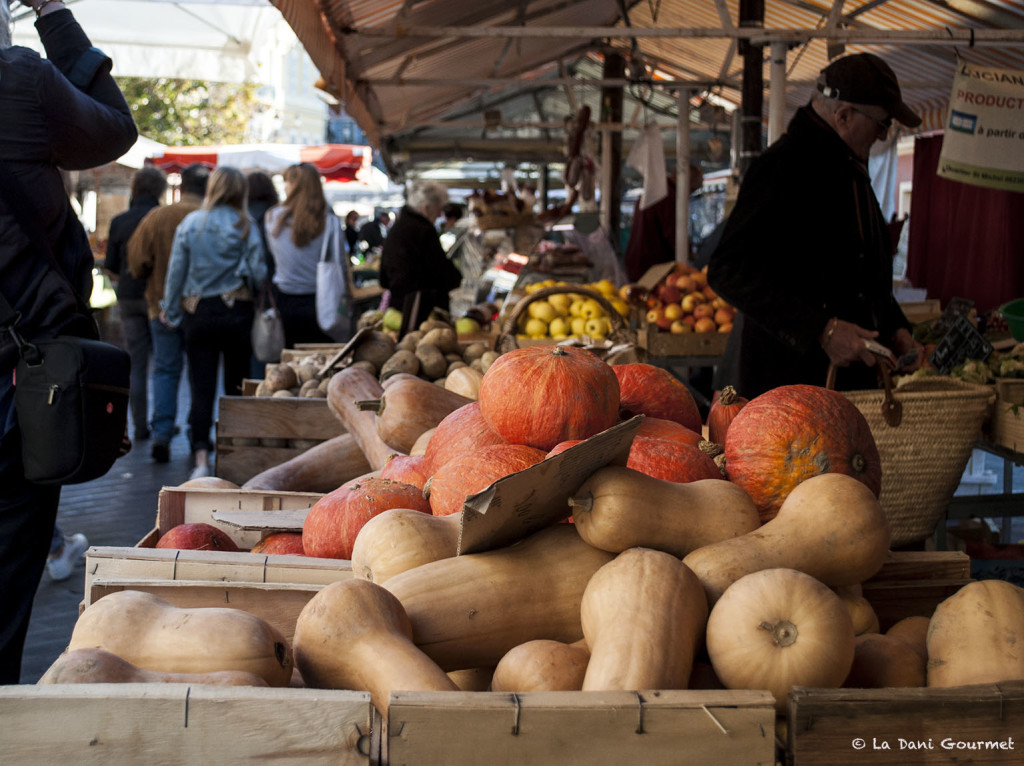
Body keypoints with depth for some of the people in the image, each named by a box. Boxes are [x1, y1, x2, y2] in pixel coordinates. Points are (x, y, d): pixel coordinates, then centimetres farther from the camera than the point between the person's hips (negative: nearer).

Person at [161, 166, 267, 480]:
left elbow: (176, 271, 5)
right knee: (237, 386, 11)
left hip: (197, 313, 1)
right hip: (236, 310, -1)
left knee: (201, 388, -1)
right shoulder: (245, 225, -3)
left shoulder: (189, 224, 1)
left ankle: (201, 458, -12)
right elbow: (257, 272, -7)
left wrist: (170, 309, 15)